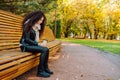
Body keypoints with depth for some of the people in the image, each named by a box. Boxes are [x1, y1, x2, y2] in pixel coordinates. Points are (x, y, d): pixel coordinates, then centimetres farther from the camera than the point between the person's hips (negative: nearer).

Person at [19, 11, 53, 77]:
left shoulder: (37, 26, 9)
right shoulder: (29, 25, -15)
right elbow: (27, 39, -19)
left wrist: (39, 44, -6)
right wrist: (38, 44, -20)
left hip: (31, 44, 7)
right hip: (25, 45, -7)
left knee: (46, 49, -15)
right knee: (44, 50, -25)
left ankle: (45, 68, -3)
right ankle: (40, 71, -18)